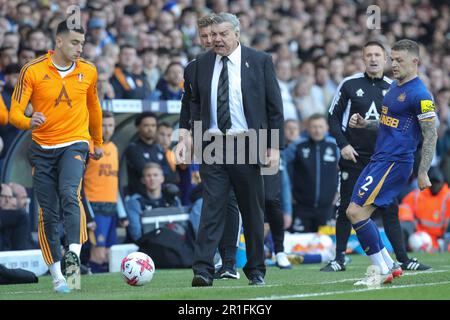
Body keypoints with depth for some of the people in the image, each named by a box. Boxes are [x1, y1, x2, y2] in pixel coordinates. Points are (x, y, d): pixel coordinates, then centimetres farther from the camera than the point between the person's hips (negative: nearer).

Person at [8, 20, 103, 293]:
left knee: (69, 194, -27)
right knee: (48, 213, 1)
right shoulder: (33, 71, -4)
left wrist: (98, 142, 30)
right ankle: (57, 274, 9)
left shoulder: (88, 72, 4)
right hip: (43, 149, 0)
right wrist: (28, 122, -30)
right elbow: (15, 112, -7)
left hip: (75, 144, 0)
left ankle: (73, 255, -40)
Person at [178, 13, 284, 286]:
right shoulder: (202, 64, 8)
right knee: (212, 206, -8)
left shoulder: (260, 61, 0)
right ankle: (203, 271, -12)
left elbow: (275, 107, 0)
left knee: (253, 210, 7)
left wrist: (275, 146, -6)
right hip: (212, 146, 1)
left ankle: (256, 270, 18)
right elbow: (195, 105, 15)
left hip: (247, 146, -1)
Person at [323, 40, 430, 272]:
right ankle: (339, 259, 11)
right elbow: (334, 116, 3)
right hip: (354, 157, -1)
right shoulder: (350, 85, 0)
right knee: (346, 209, 2)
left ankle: (403, 259, 3)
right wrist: (343, 144, -8)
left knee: (390, 210, 0)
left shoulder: (393, 88, 7)